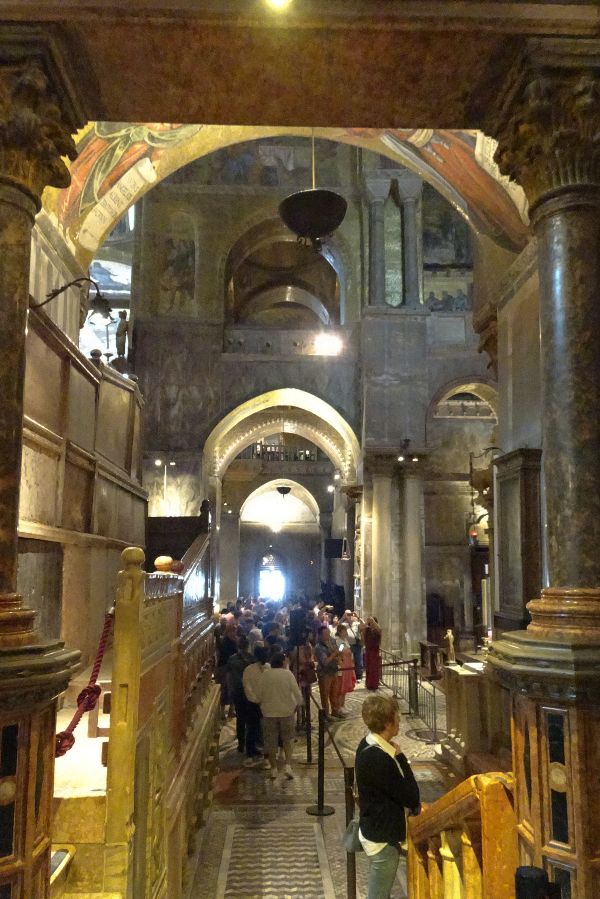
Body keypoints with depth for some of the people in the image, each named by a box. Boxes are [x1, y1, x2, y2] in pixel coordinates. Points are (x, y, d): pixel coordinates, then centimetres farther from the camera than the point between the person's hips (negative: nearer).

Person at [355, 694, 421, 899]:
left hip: (377, 829, 9)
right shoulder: (377, 759, -31)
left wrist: (413, 803, -3)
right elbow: (410, 795, -22)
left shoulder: (370, 745, -1)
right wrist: (399, 757, -13)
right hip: (382, 837, -9)